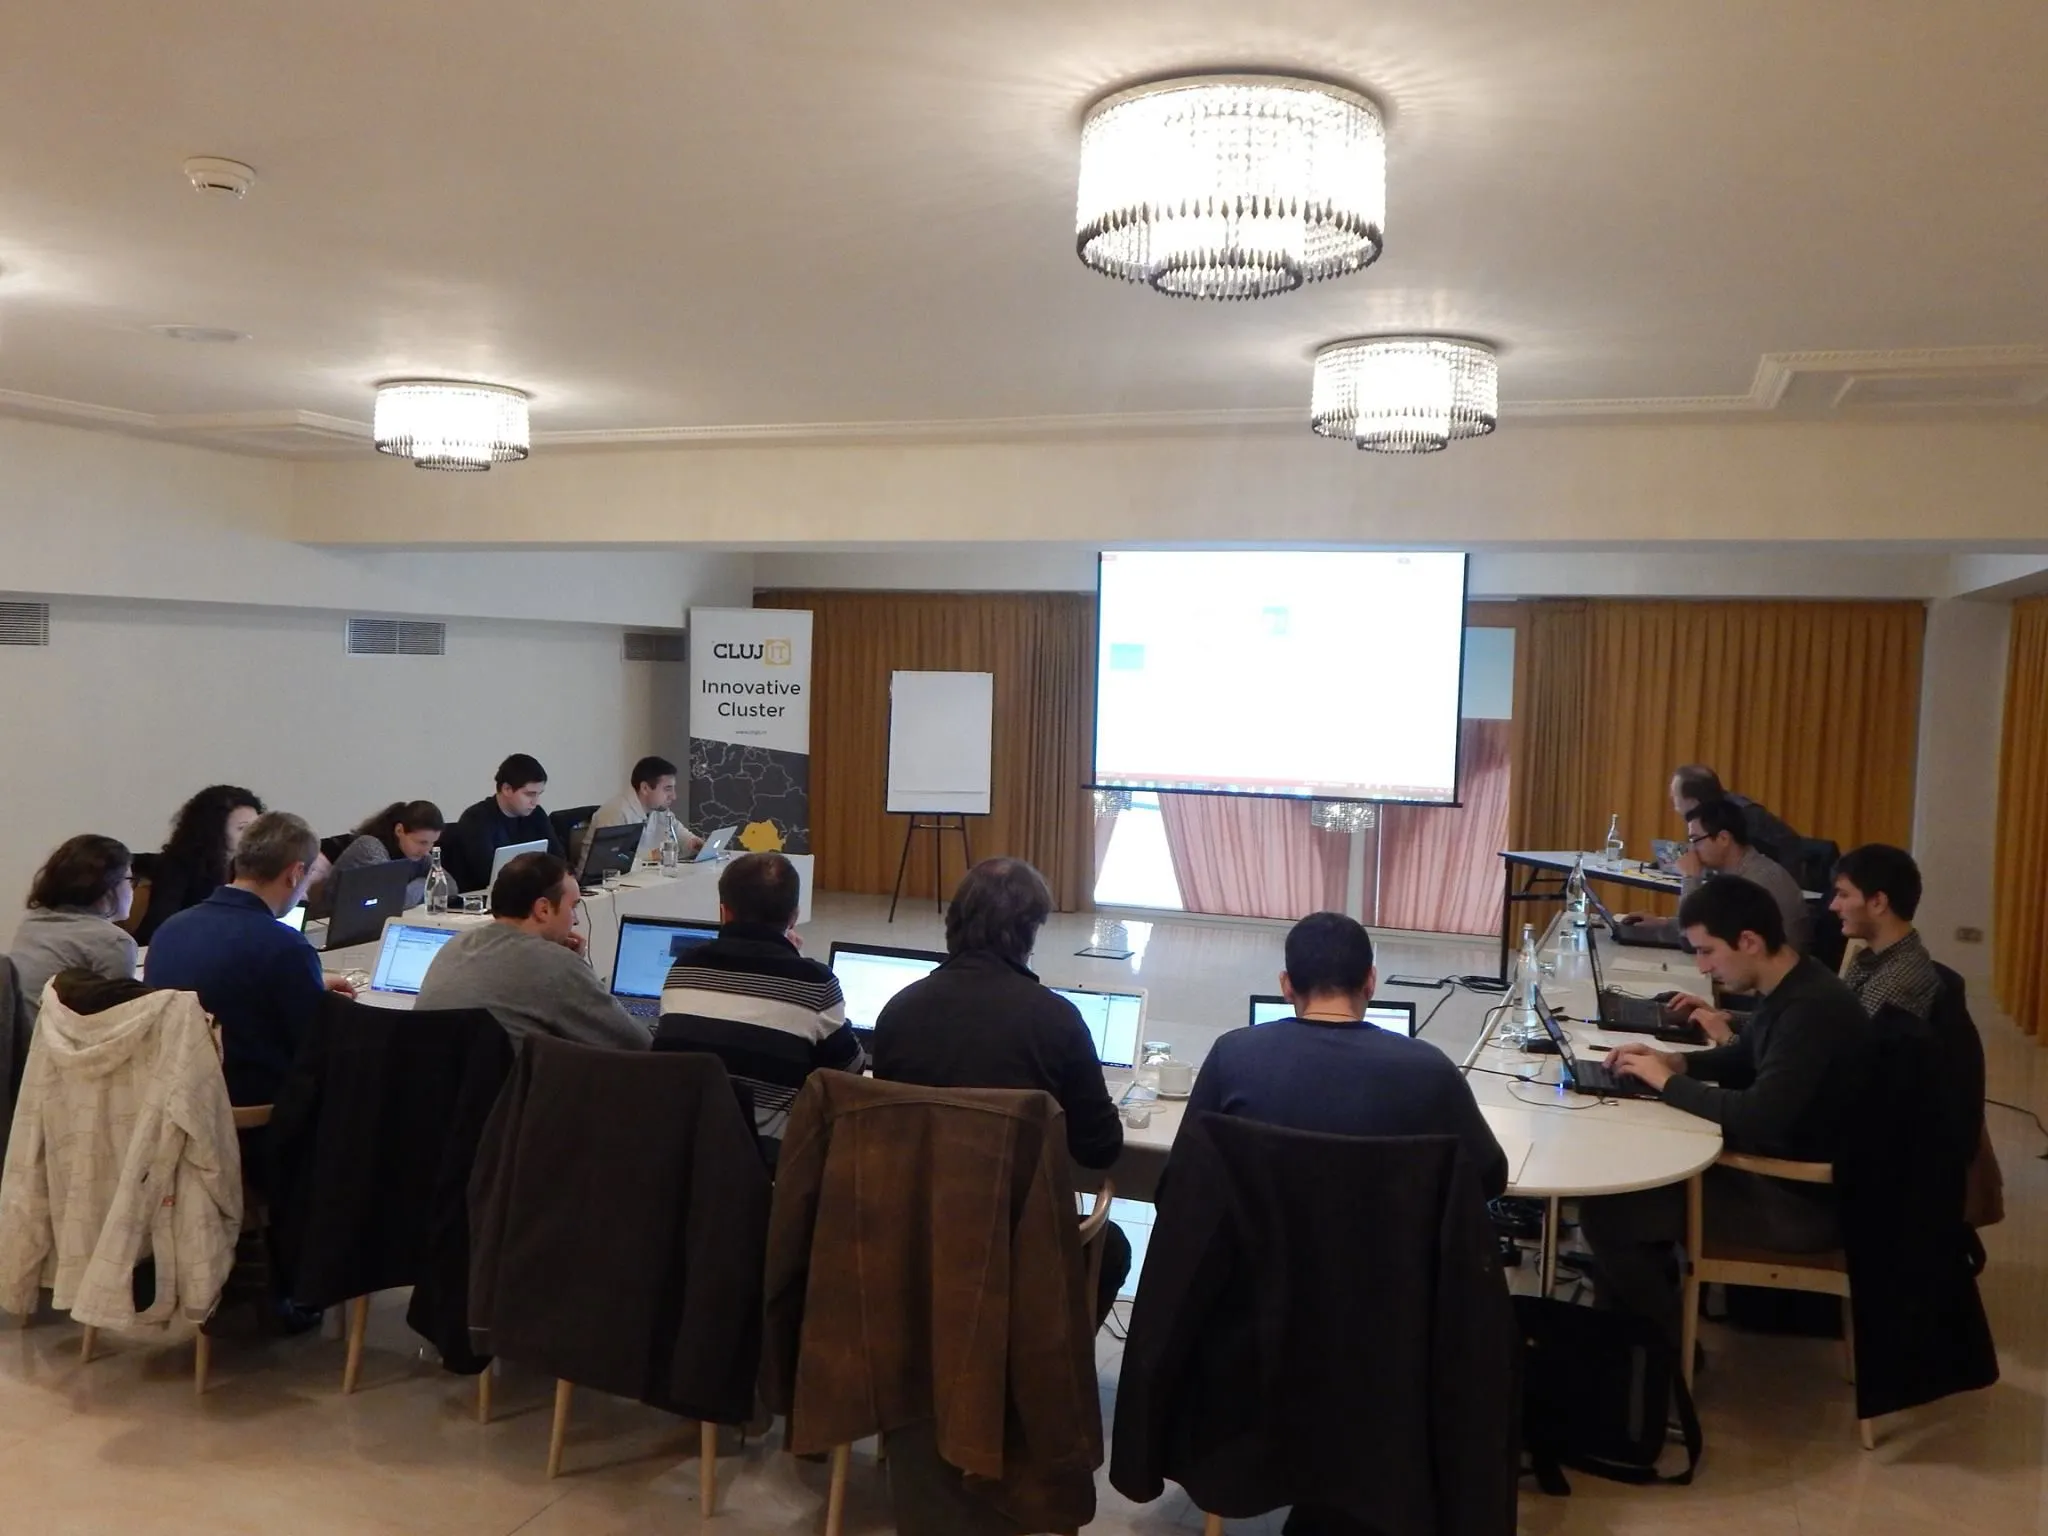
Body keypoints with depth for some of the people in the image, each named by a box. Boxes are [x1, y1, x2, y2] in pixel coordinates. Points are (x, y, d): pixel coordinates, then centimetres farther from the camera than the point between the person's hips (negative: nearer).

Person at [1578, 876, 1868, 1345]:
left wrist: (1668, 1082, -20)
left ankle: (1668, 1342, 8)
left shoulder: (1813, 1007, -27)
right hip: (1778, 1167, 10)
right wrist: (1676, 1060, 3)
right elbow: (1744, 1060, 21)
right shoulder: (1791, 989, 4)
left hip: (1801, 1198, -10)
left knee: (1605, 1211, -14)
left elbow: (1761, 1115, -34)